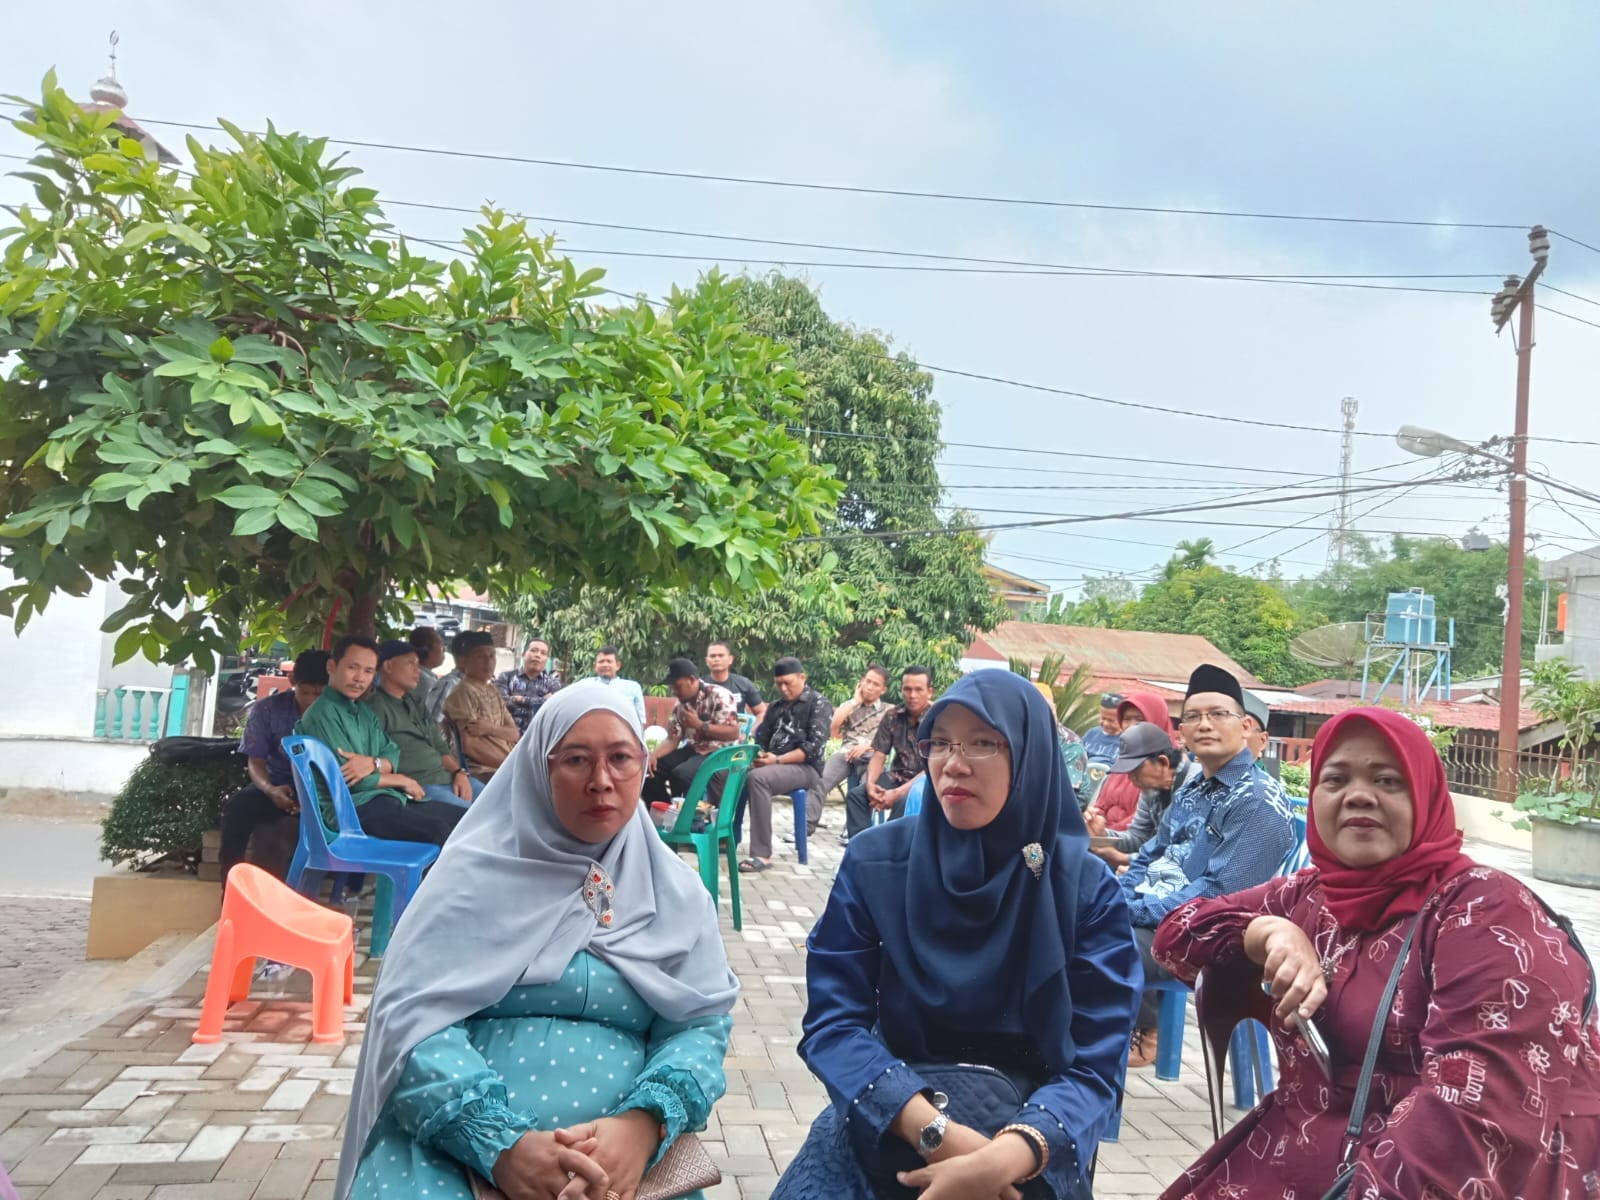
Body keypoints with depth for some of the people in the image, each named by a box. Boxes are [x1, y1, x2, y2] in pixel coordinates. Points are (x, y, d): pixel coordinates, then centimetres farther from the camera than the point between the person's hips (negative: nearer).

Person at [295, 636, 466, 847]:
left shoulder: (364, 711, 20)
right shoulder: (321, 714, -9)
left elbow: (393, 753, 13)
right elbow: (347, 778, -15)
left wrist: (373, 763, -12)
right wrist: (401, 780, -3)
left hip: (387, 797, 9)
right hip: (351, 807, -9)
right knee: (439, 831, -30)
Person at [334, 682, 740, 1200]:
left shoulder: (674, 891, 8)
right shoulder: (476, 872, 1)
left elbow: (701, 1024, 1)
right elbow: (413, 1012, -7)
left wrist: (643, 1125, -18)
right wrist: (499, 1142, -20)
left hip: (615, 1147, 2)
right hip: (452, 1141, -1)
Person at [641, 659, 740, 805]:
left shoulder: (719, 696, -13)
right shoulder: (681, 704, 9)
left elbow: (734, 733, -20)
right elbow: (672, 740, 7)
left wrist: (699, 725, -22)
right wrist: (653, 755, -12)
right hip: (692, 750, 8)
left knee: (680, 774, -31)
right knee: (651, 769, -6)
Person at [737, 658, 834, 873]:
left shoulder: (819, 704, 2)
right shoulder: (776, 707, 22)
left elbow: (815, 747, -11)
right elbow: (761, 740, 18)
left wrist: (778, 760, -19)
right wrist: (759, 755, -8)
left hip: (805, 767, -6)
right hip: (774, 765, 6)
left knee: (757, 778, -34)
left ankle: (762, 854, -31)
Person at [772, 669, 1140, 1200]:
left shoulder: (1087, 888, -7)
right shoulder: (874, 861, -6)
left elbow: (1094, 1065, -10)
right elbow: (832, 1021, -9)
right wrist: (934, 1131, -24)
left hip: (1022, 1135, -1)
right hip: (886, 1116, 1)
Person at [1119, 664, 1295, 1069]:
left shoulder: (1259, 802, -13)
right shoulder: (1192, 788, 13)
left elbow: (1219, 893, -21)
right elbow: (1151, 856, 20)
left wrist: (1132, 911, -20)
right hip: (1152, 914, 8)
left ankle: (1144, 1033, -1)